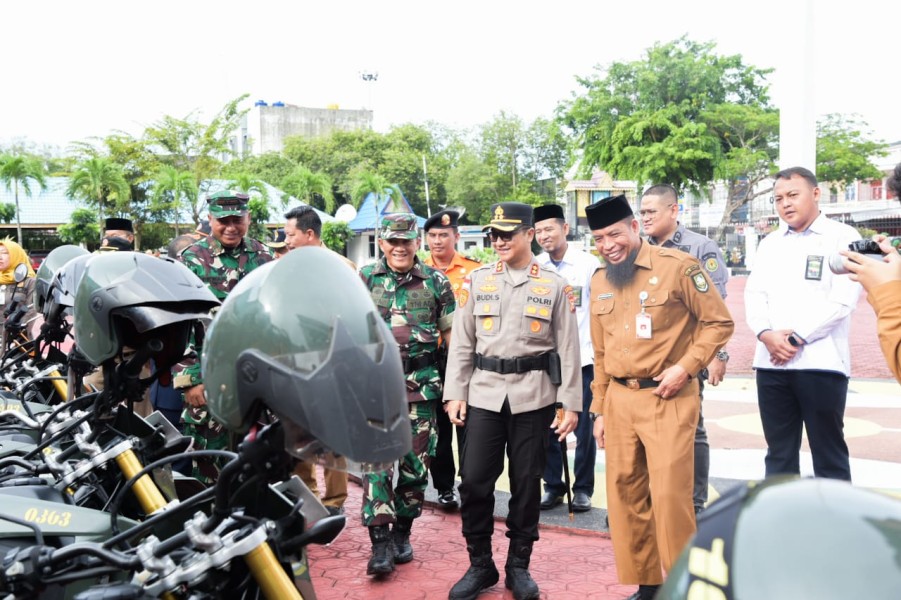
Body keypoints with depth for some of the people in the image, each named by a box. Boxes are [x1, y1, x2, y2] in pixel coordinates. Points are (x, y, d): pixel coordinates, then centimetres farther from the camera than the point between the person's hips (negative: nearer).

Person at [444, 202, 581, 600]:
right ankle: (480, 565, 19)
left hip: (534, 397, -1)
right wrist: (455, 393, 1)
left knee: (527, 482, 8)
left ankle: (518, 567, 25)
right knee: (474, 480, 1)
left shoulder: (555, 286, 1)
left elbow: (568, 349, 0)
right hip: (484, 393, 1)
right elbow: (462, 342, 6)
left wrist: (570, 403, -4)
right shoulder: (477, 281, 6)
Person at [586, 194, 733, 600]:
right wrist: (599, 409, 14)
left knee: (669, 494, -5)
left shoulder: (678, 265, -8)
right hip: (619, 400, 6)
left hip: (668, 399, -6)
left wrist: (685, 367, -16)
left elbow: (719, 322, -4)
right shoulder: (599, 281, 10)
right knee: (624, 493, 10)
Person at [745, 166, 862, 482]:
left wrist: (796, 338, -13)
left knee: (829, 454, 4)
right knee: (779, 452, 11)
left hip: (821, 362, -4)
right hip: (771, 362, 5)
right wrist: (766, 334, -11)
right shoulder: (770, 243, 16)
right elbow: (754, 294, 7)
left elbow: (842, 299, -10)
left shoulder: (842, 237, 1)